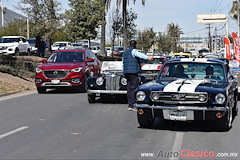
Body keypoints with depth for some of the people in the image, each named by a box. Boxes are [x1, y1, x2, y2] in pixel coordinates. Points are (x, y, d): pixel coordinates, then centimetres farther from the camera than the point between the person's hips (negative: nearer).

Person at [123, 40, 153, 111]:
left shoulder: (125, 52, 23)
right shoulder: (133, 51, -4)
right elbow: (140, 55, -26)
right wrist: (148, 57, -40)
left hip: (126, 72, 9)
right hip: (133, 72, -9)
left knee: (129, 89, 9)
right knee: (134, 88, -10)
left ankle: (130, 105, 9)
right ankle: (132, 105, -17)